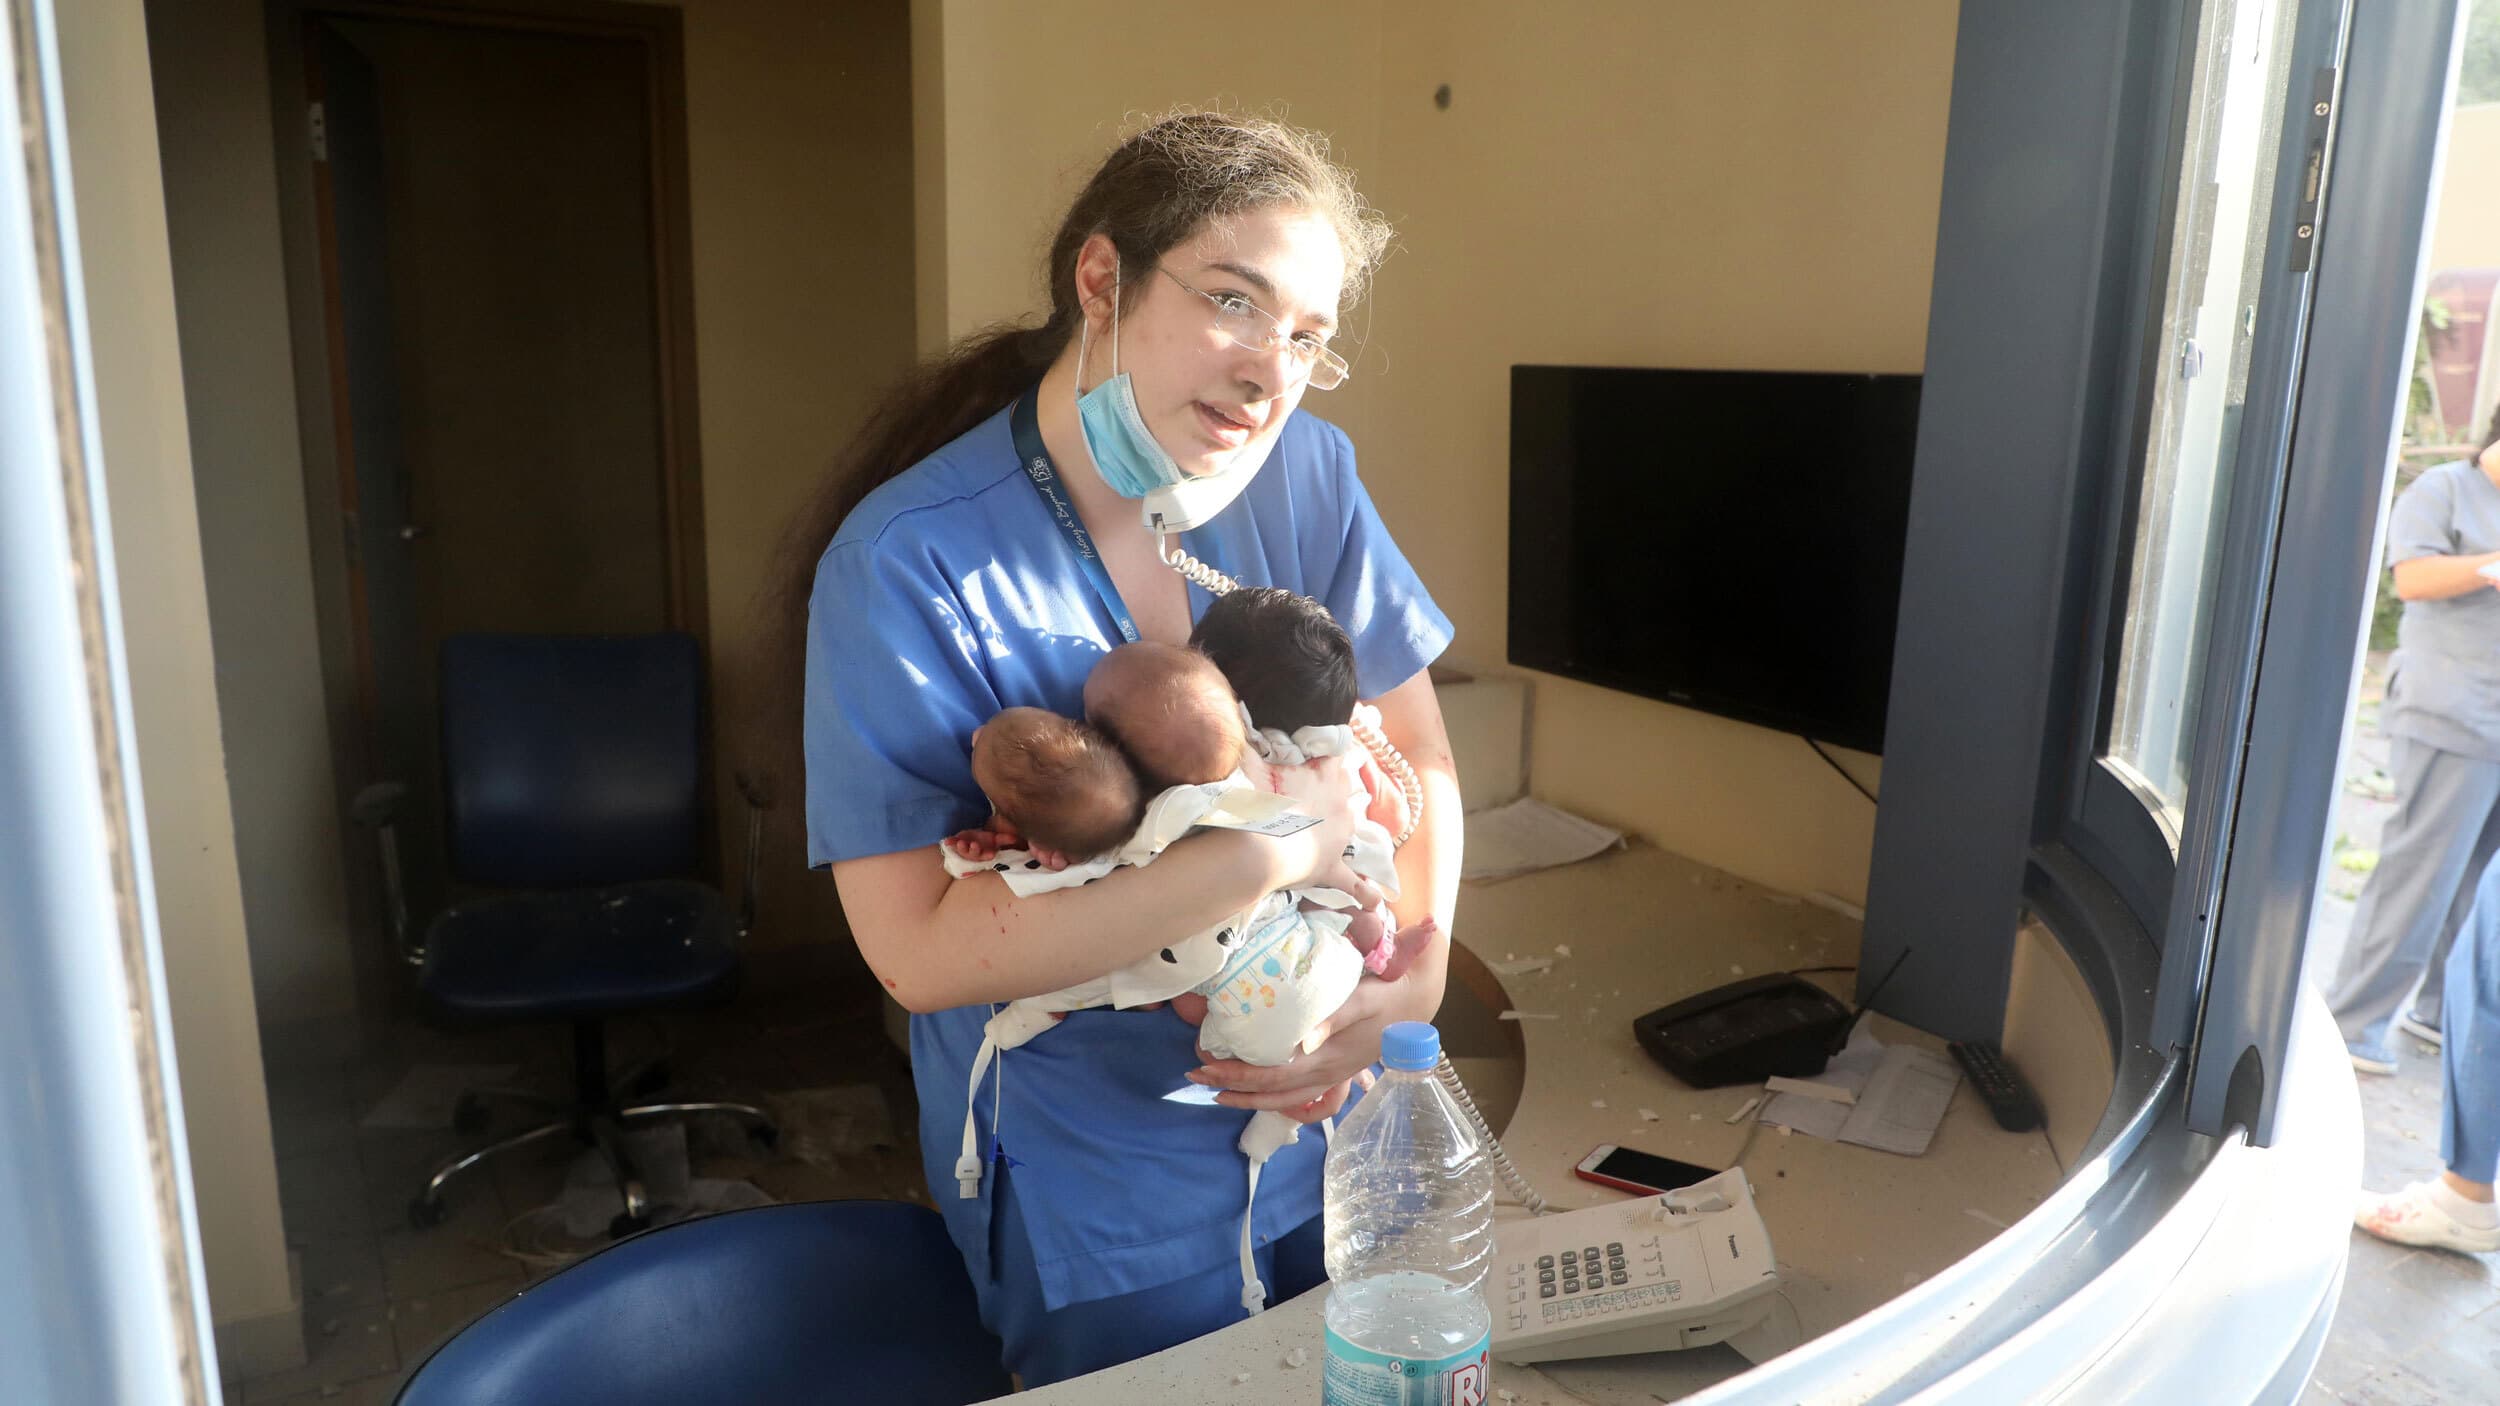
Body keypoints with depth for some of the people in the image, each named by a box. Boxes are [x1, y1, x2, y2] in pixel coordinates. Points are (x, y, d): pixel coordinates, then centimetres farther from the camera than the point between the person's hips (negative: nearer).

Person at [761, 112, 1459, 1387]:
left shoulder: (1306, 473, -9)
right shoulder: (906, 562, -22)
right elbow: (919, 948, -27)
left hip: (1338, 1131, 5)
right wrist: (1277, 843, -31)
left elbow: (1414, 747, -1)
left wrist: (1420, 966, -18)